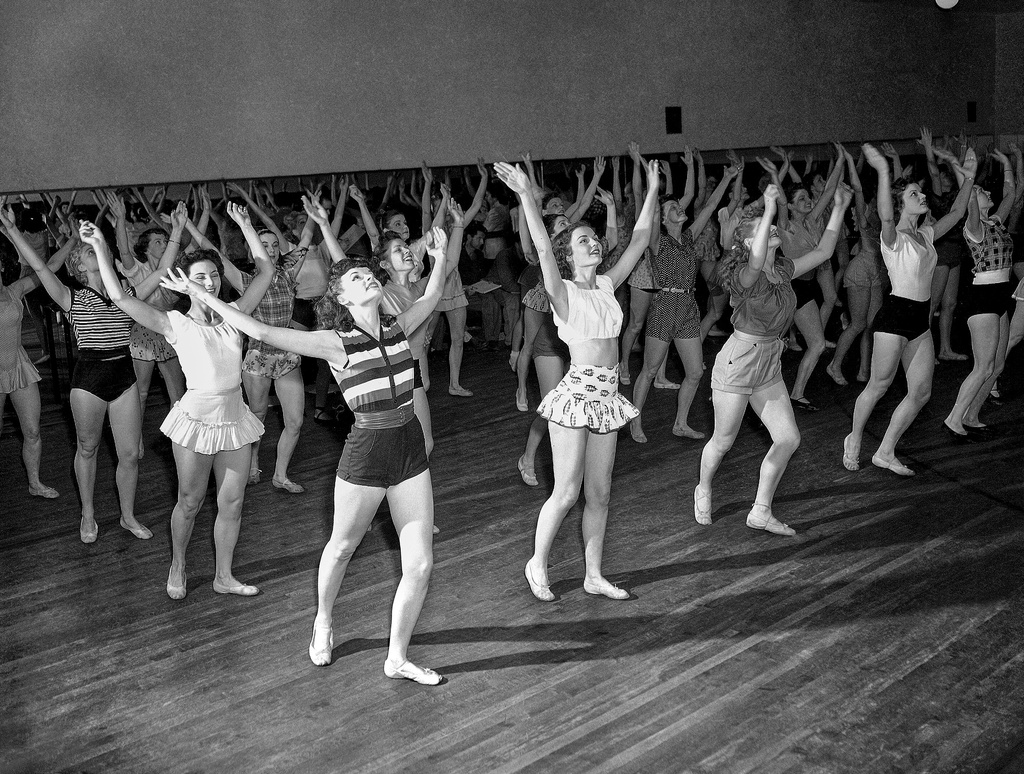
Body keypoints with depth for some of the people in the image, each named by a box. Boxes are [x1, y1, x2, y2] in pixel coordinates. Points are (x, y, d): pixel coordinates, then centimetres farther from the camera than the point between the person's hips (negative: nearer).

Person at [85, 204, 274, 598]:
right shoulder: (176, 324, -9)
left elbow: (266, 271, 4)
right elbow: (120, 297, -17)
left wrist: (245, 225, 5)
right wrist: (100, 249, -16)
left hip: (235, 417, 4)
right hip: (196, 418, -3)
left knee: (232, 503, 10)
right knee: (189, 502, 11)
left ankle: (224, 576, 26)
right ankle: (177, 566, 36)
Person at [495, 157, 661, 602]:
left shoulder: (606, 285, 11)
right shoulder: (563, 291, -6)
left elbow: (640, 239, 13)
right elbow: (543, 249, -22)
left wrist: (653, 191, 12)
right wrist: (526, 196, -31)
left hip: (607, 397, 6)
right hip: (576, 395, -6)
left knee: (599, 494, 11)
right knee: (567, 493, -1)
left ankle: (594, 575, 23)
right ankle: (538, 563, 21)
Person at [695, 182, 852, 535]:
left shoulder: (782, 270, 4)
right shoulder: (745, 276, -19)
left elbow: (823, 251, 10)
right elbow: (757, 262, -43)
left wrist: (839, 208, 4)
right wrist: (770, 208, -41)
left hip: (770, 366, 7)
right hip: (738, 363, -7)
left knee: (788, 439, 4)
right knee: (723, 441, 7)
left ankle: (761, 512, 16)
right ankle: (703, 490, 37)